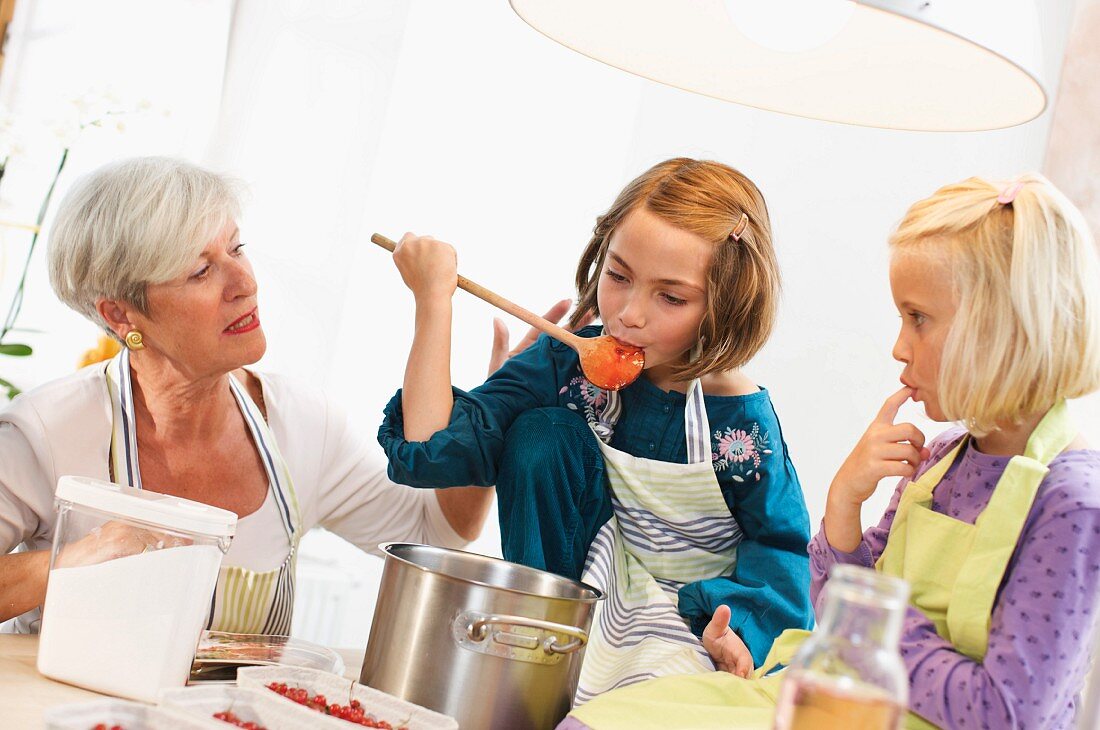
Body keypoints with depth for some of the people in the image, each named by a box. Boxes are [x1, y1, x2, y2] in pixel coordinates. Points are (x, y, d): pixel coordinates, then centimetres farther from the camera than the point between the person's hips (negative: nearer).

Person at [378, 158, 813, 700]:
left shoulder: (741, 419, -17)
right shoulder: (568, 362, -12)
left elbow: (780, 542, -5)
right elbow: (428, 446, -19)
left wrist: (740, 626, -25)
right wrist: (433, 299, -21)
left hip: (696, 614, -4)